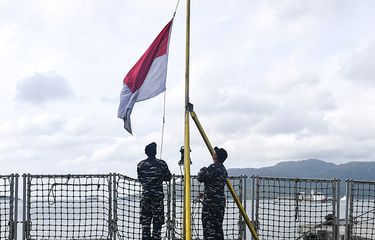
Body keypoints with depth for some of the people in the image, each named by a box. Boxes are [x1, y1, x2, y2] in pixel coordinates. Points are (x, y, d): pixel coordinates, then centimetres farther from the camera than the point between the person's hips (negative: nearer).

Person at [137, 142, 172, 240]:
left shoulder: (140, 165, 0)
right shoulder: (162, 164, -5)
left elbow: (140, 179, 9)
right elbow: (168, 177, 4)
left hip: (145, 194, 2)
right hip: (158, 195, -2)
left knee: (145, 221, 7)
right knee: (157, 220, 3)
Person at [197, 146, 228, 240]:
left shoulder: (213, 167, -14)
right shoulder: (223, 169, 14)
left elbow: (200, 178, -11)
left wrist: (202, 170, 7)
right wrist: (205, 193, 25)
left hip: (210, 201, -9)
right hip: (221, 200, 9)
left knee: (208, 225, -6)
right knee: (218, 225, 13)